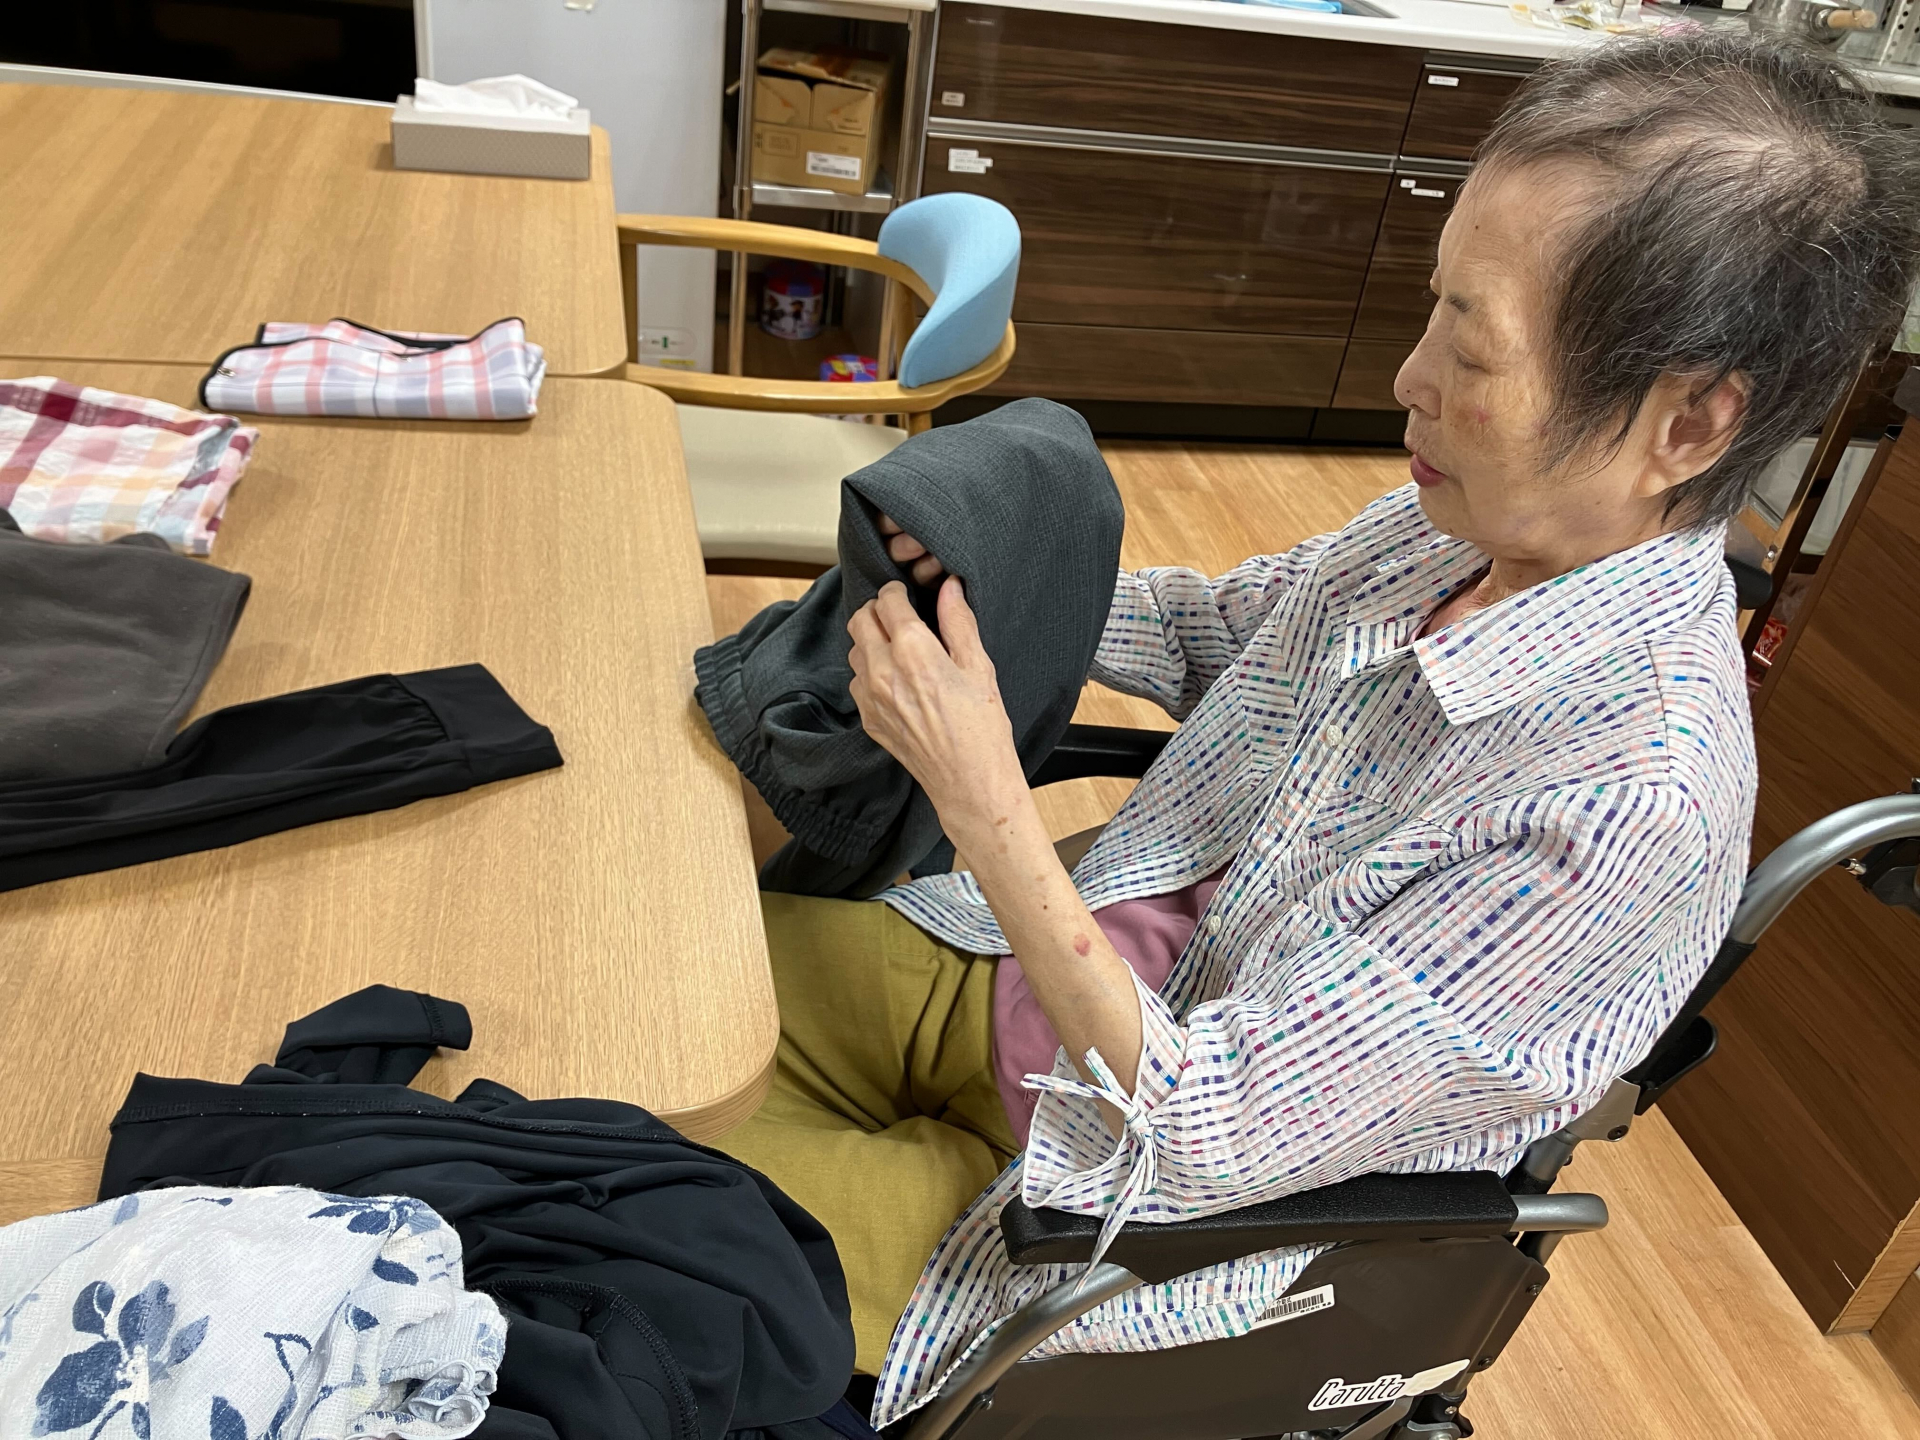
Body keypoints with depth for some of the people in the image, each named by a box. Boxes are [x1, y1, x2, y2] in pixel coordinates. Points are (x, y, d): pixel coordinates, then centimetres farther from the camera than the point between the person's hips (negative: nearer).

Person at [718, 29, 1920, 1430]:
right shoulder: (1455, 527, -9)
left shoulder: (1633, 803, -32)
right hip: (1042, 961, 7)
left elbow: (1204, 1132, -28)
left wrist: (983, 798, -29)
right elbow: (1214, 624, 10)